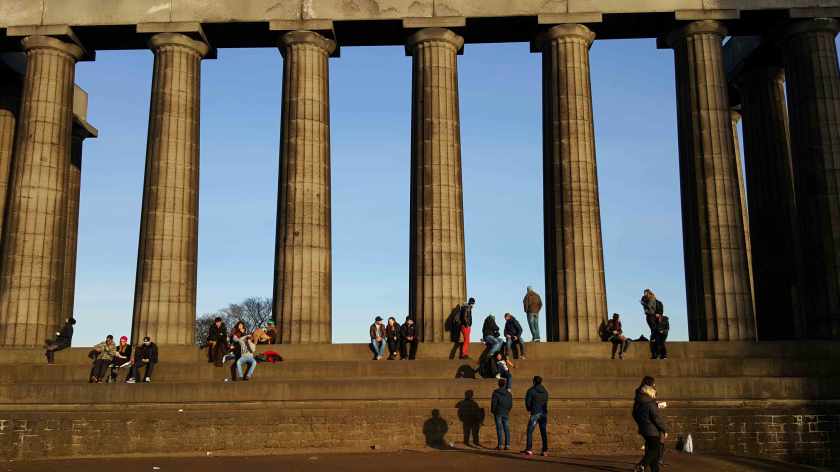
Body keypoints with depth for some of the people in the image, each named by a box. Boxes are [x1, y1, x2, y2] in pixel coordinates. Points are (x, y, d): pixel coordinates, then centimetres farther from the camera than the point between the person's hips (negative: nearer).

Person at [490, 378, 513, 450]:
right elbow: (511, 404, 8)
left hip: (498, 413, -3)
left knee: (499, 429, -2)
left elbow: (493, 402, -7)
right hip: (506, 413, 3)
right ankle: (507, 445, 0)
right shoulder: (508, 393, 5)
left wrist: (492, 410, 7)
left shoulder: (496, 392, -7)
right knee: (506, 429, 4)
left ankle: (499, 445, -5)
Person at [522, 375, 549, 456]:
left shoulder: (531, 391, -6)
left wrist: (529, 409, 14)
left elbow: (528, 402, -5)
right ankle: (545, 450, 5)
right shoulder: (545, 391, 9)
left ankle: (529, 449, -7)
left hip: (535, 413, -5)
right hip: (544, 413, 5)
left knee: (529, 431, 0)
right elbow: (546, 402, 14)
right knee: (543, 432, 7)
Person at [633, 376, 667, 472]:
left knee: (650, 449, 16)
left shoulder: (637, 400, 6)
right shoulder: (650, 402, -19)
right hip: (653, 430, -8)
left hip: (643, 429, 8)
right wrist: (664, 430, -11)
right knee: (655, 450, -3)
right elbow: (656, 417, -19)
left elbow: (634, 414, 15)